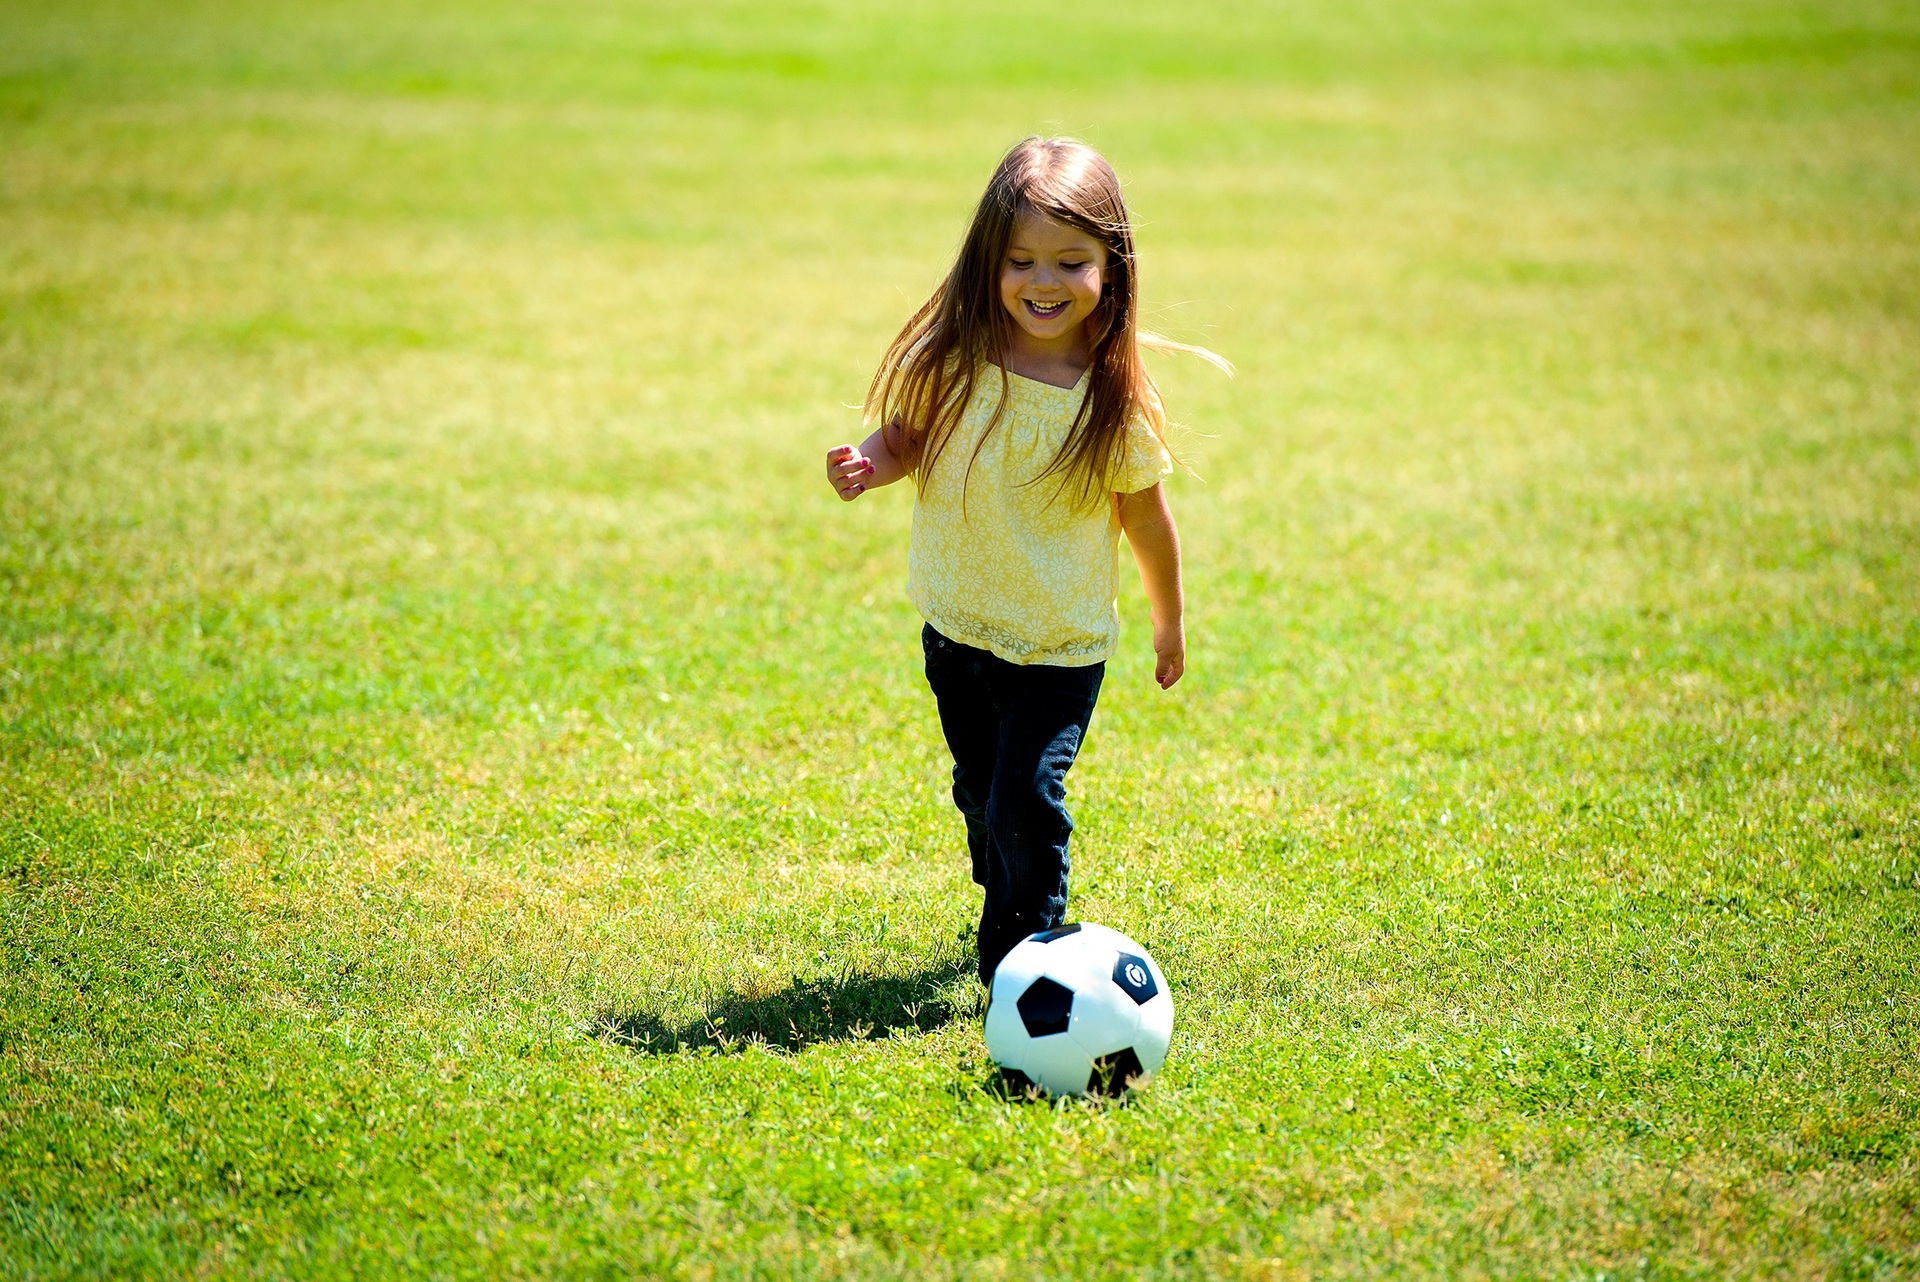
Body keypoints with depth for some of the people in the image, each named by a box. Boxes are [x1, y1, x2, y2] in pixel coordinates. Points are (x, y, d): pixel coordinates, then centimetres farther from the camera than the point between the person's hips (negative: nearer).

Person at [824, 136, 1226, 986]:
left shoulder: (1115, 400, -17)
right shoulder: (954, 361, -13)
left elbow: (1143, 513, -5)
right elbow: (909, 437, 3)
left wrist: (1168, 621, 7)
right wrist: (871, 464, -20)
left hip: (1061, 646, -4)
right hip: (956, 627, 4)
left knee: (1026, 797, -14)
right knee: (981, 794, 20)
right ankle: (1010, 909, 45)